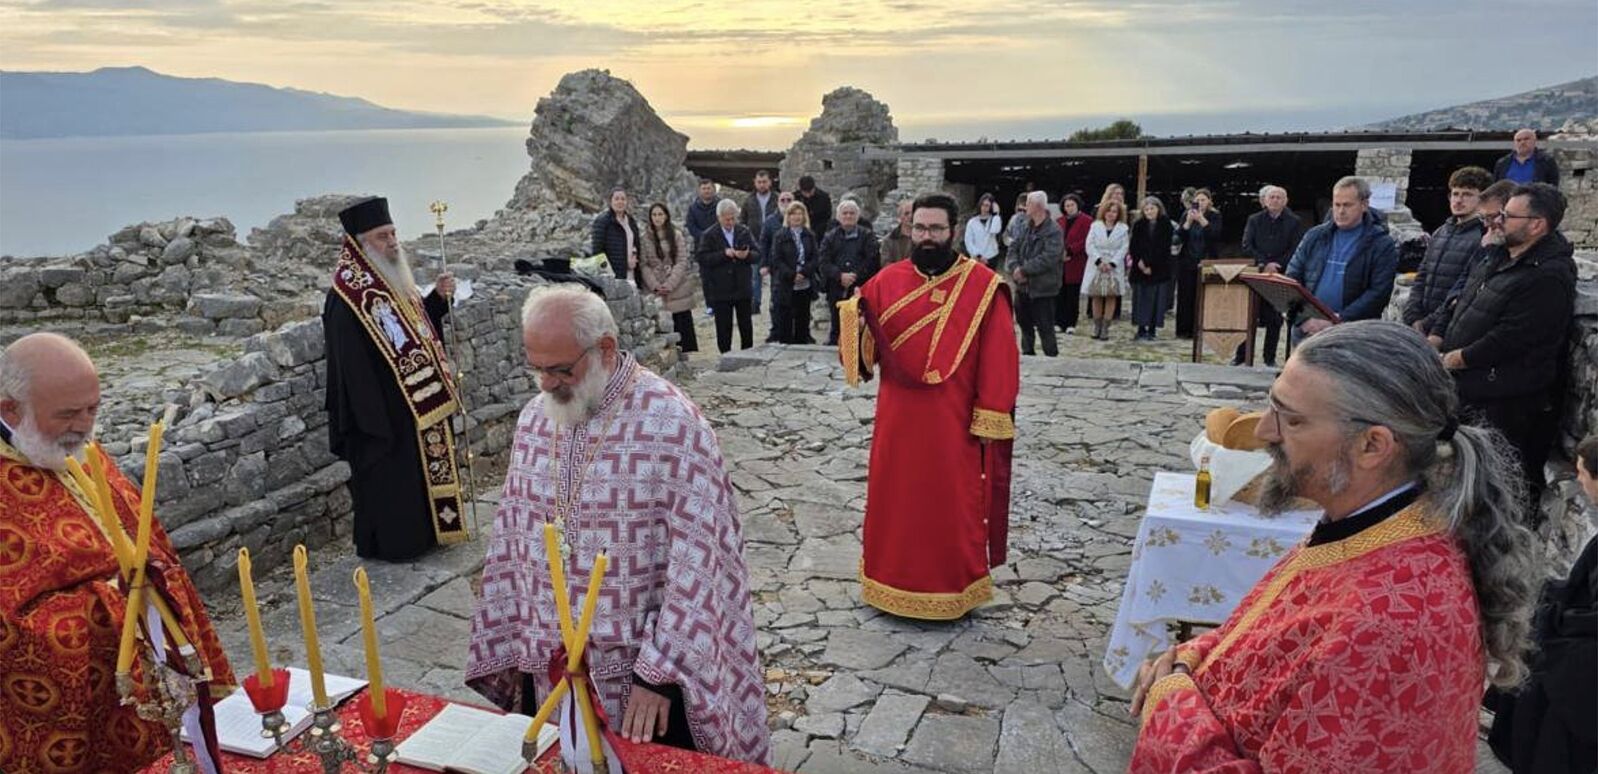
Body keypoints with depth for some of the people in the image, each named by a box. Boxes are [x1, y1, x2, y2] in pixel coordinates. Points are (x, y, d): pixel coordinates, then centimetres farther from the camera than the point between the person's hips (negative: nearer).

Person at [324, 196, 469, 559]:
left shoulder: (394, 281, 7)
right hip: (384, 411, -9)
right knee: (388, 482, 4)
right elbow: (353, 366, -22)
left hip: (417, 404, 9)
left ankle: (422, 533, 34)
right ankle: (392, 544, 19)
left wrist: (438, 298, 2)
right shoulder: (346, 298, -21)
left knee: (421, 471, 19)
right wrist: (374, 421, -22)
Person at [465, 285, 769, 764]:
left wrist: (659, 674, -18)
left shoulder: (671, 423, -18)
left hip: (643, 671, -5)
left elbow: (696, 561, -19)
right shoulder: (534, 419, 2)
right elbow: (510, 542, 7)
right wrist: (507, 650, 6)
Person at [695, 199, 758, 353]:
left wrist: (747, 255, -17)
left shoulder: (744, 232, 6)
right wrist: (724, 254, -21)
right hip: (720, 291, -3)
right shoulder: (709, 236, -4)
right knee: (723, 328, 4)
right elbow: (701, 258, -13)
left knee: (746, 326, 9)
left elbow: (757, 254, 5)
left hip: (743, 288, 3)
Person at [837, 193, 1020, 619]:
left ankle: (953, 587, 25)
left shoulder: (984, 285, -6)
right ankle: (895, 581, 29)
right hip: (898, 418, 3)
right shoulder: (887, 281, 2)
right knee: (895, 498, 12)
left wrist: (990, 419, -10)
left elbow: (999, 358, -7)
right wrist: (855, 319, -18)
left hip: (954, 421, -3)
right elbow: (862, 343, 4)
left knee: (953, 504, 8)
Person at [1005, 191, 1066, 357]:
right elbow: (1014, 249, 6)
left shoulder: (1053, 230, -14)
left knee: (1045, 328, -3)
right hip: (1023, 286, 8)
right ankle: (1027, 354, 32)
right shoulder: (1025, 226, 9)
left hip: (1042, 288, -8)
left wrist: (1024, 270, -20)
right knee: (1025, 324, 18)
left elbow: (1048, 259, -23)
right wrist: (1015, 268, -13)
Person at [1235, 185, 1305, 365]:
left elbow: (1295, 250, -3)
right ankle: (1240, 354, 8)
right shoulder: (1254, 220, 9)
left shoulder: (1294, 222, 4)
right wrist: (1264, 264, -12)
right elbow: (1247, 246, 0)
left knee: (1274, 319, 4)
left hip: (1280, 276, -1)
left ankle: (1270, 358, 12)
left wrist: (1275, 266, -14)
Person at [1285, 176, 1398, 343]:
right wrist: (1304, 319, -10)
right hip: (1305, 332, 3)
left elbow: (1378, 293, -9)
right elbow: (1292, 278, 6)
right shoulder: (1314, 237, 11)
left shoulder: (1382, 245, 1)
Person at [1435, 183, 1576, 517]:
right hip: (1468, 389, 10)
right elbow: (1459, 305, 21)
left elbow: (1508, 339, -22)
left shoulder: (1548, 278, -19)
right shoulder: (1497, 258, 12)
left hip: (1504, 402, -10)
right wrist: (1435, 341, 9)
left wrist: (1456, 359, -13)